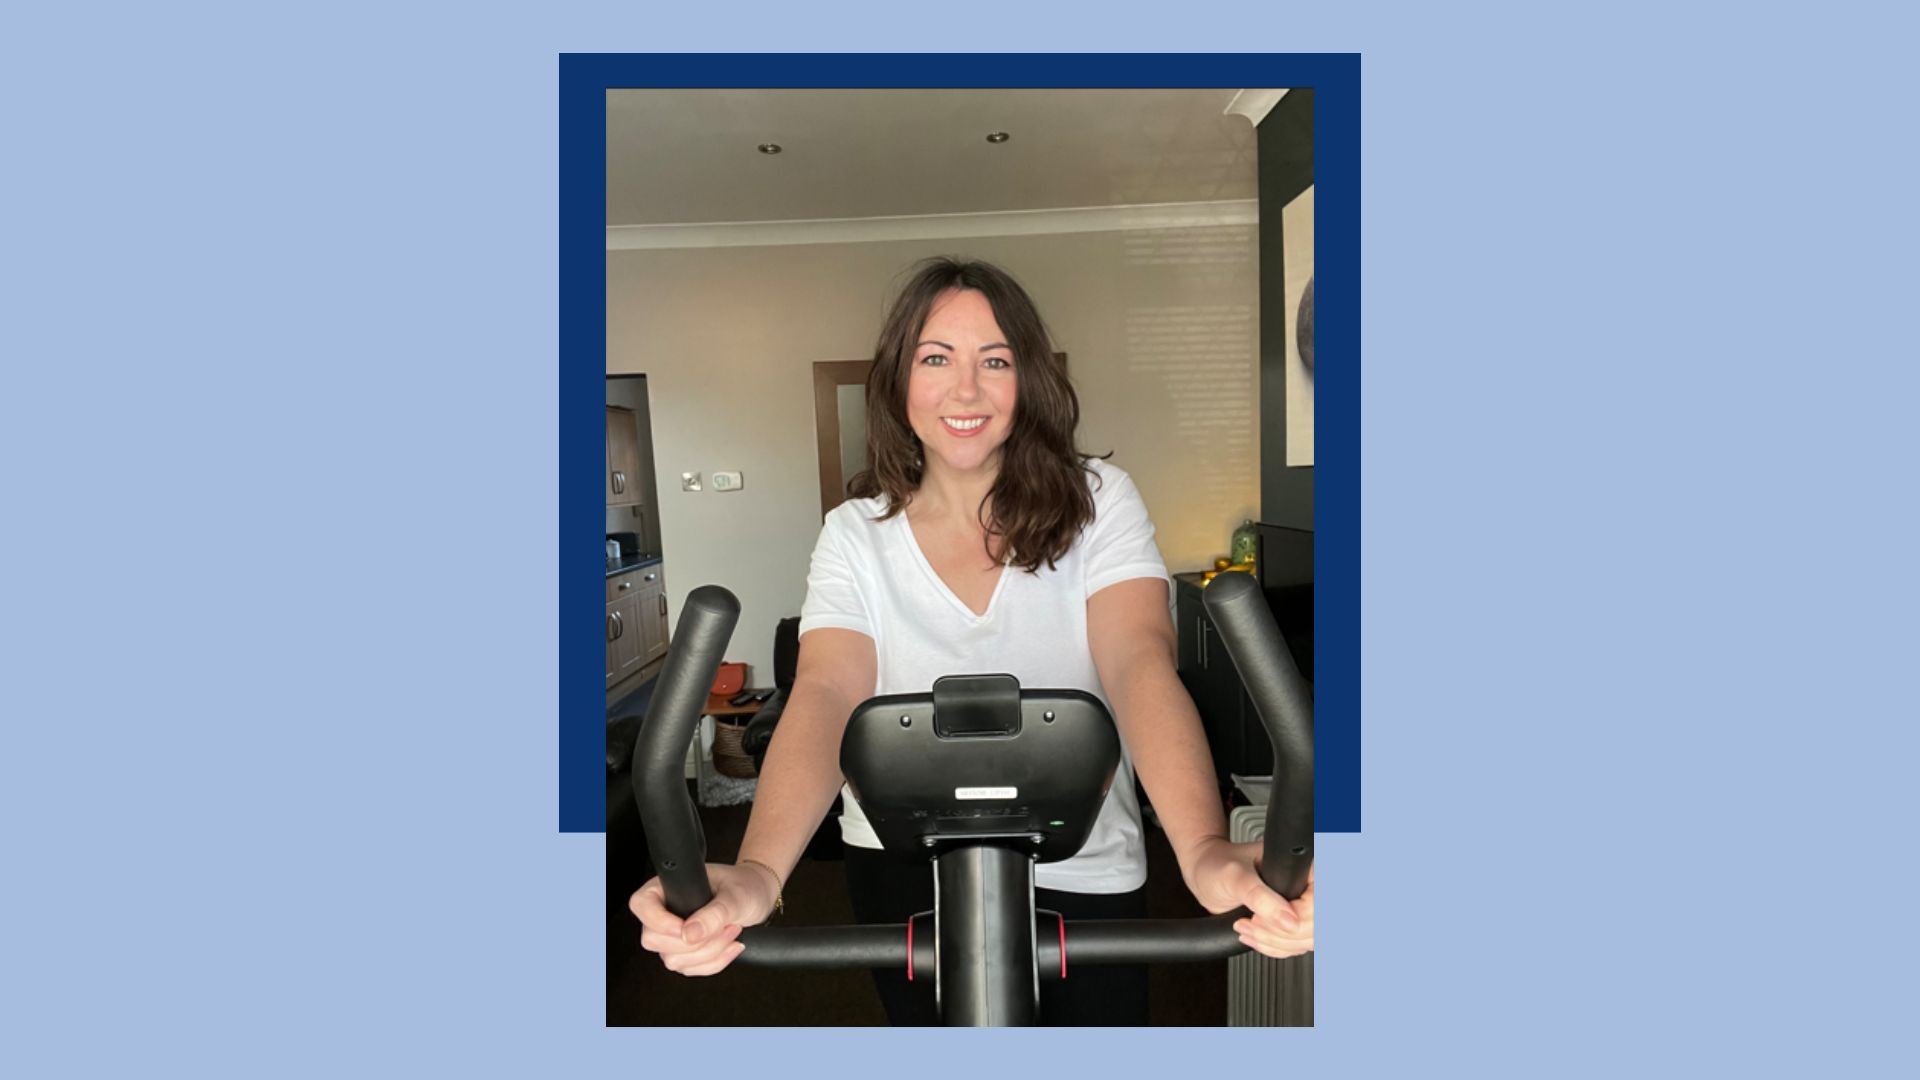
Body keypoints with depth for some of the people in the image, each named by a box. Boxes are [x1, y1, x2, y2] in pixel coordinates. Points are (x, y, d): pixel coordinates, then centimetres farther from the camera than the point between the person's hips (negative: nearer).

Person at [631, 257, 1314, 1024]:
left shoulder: (1097, 501, -10)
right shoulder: (855, 534, -8)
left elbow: (1141, 664, -25)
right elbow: (824, 696, -22)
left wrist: (1206, 853, -42)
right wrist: (756, 875, -40)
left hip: (1080, 876, 0)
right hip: (905, 872, 1)